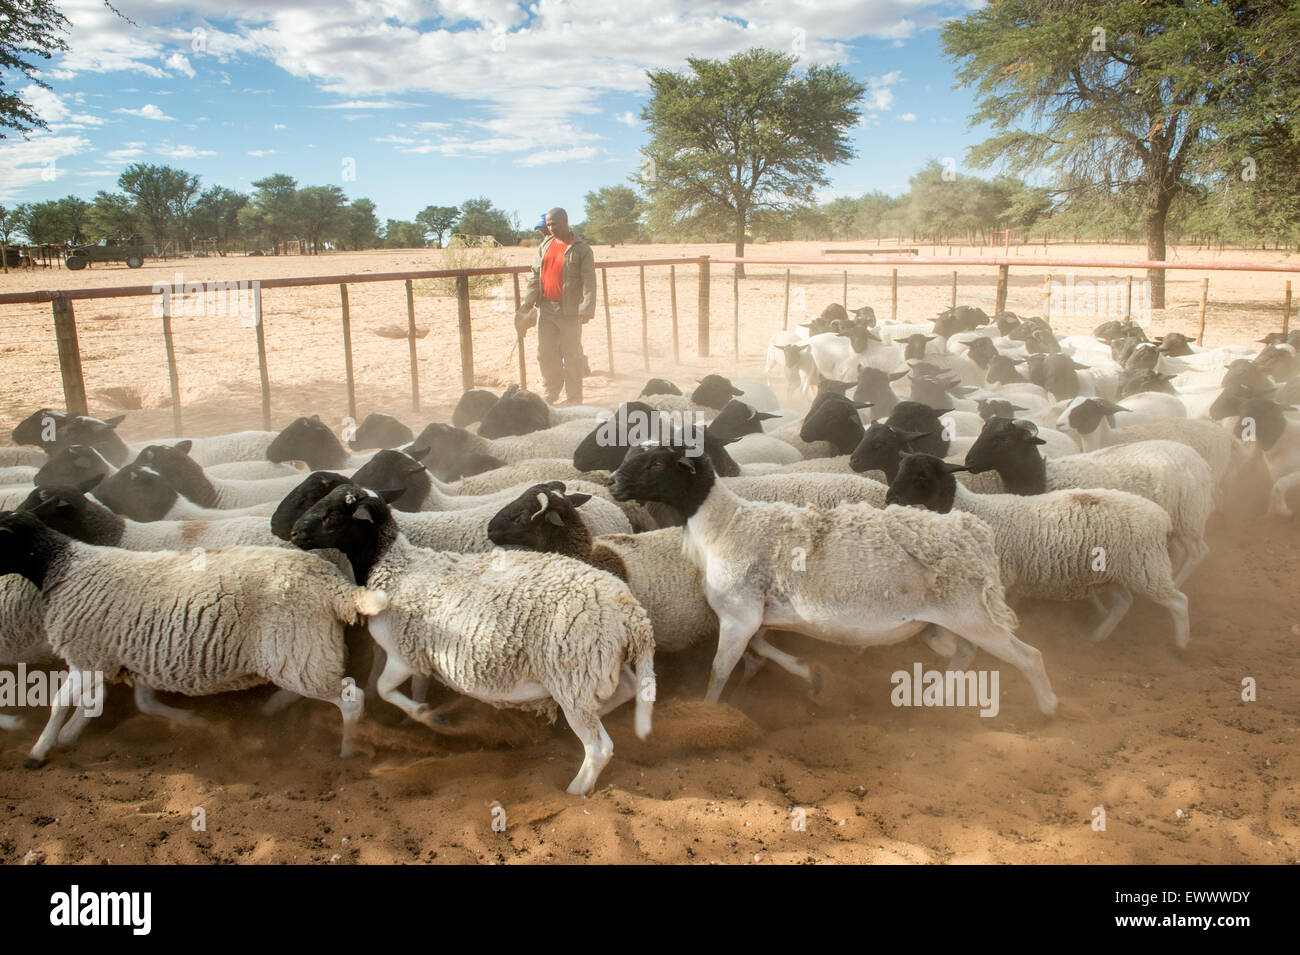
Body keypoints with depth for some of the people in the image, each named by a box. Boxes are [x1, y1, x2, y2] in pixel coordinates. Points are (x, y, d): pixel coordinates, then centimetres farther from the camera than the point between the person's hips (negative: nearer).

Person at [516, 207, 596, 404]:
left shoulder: (581, 249, -6)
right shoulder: (545, 245, 11)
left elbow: (589, 282, -11)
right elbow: (535, 275, 14)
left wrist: (586, 310, -20)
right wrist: (526, 303, 5)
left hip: (569, 311, -5)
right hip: (546, 309, 5)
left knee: (572, 355, 2)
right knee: (545, 354, 9)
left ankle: (574, 400, 12)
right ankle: (551, 393, 25)